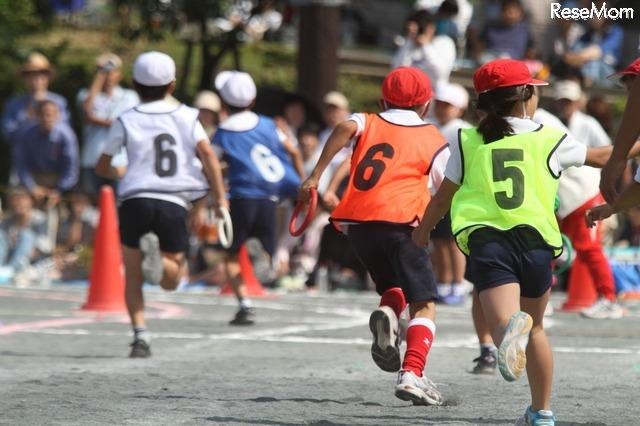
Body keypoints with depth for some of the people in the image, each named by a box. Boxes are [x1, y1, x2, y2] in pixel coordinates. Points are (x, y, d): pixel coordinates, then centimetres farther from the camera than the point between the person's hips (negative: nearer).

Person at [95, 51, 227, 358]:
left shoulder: (127, 121, 9)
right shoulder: (186, 117, 11)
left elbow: (102, 167, 15)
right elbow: (207, 153, -4)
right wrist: (220, 196, -3)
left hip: (136, 201, 0)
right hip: (174, 204, 0)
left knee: (133, 275, 13)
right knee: (172, 279, 11)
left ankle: (140, 335, -6)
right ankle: (158, 257, -24)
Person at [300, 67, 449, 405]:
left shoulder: (368, 123, 18)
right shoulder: (433, 140, 13)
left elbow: (345, 129, -6)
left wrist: (315, 176, -9)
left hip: (356, 222, 4)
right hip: (399, 222, -4)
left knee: (392, 286, 26)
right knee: (424, 304, 0)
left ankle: (387, 313, -9)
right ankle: (412, 374, -19)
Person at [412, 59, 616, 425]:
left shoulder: (467, 142, 12)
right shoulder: (549, 140, 12)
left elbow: (443, 196, 18)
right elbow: (600, 157, 29)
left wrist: (423, 230, 38)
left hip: (485, 240, -1)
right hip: (535, 239, 1)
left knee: (502, 320, -17)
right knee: (535, 327, 21)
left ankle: (512, 327, -55)